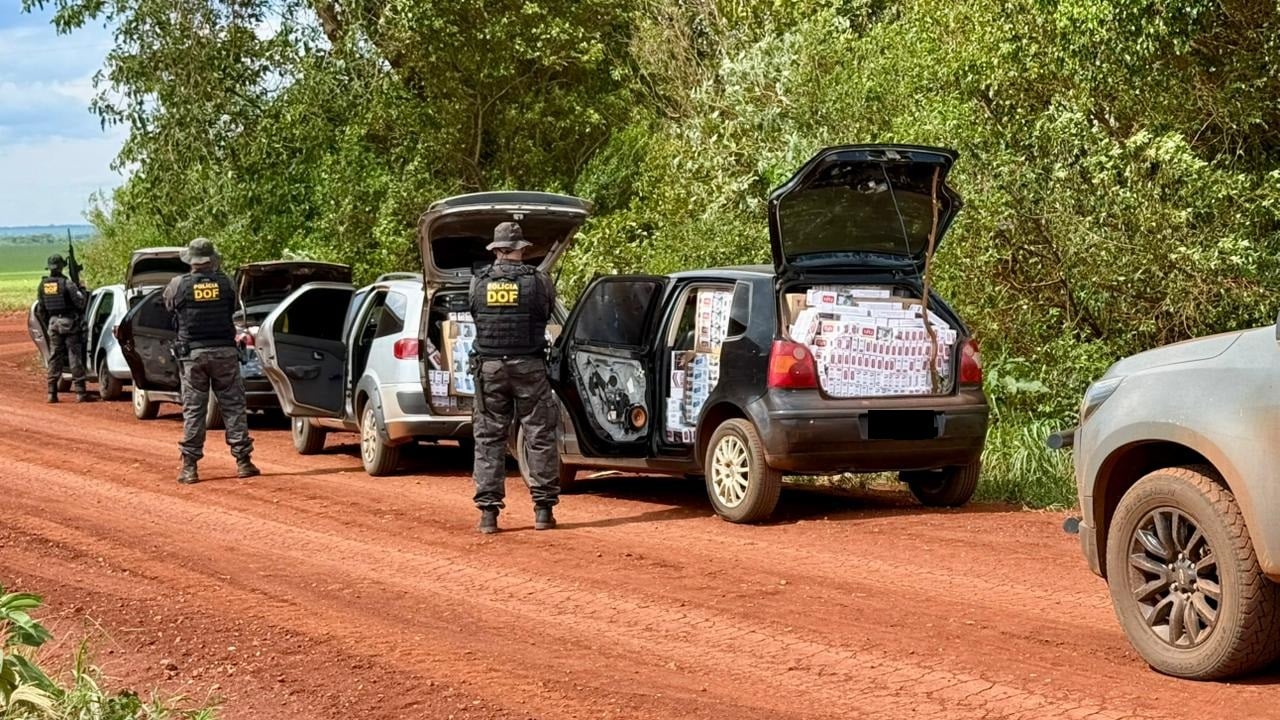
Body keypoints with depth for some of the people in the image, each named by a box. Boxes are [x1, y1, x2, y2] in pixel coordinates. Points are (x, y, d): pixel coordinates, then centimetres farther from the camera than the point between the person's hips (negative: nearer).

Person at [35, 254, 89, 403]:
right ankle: (80, 393, -2)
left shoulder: (42, 285, 4)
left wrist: (47, 326, 21)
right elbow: (80, 302, -12)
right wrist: (82, 290, 8)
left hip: (53, 323, 5)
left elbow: (40, 309, 11)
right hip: (69, 323, -5)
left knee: (54, 357, 9)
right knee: (75, 357, -1)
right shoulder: (67, 283, -14)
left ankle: (52, 393, 6)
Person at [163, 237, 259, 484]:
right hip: (224, 352, 0)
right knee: (233, 406, 6)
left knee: (193, 409, 4)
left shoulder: (178, 285, -4)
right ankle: (242, 461, 6)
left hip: (193, 354, 0)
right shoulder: (225, 283, -1)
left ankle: (189, 466, 3)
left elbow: (168, 304, 12)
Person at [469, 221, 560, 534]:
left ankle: (488, 511, 3)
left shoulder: (478, 283, 0)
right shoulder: (539, 281, -4)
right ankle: (543, 508, 6)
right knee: (540, 437, 7)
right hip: (528, 366, -1)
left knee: (489, 439, 7)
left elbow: (475, 318, 10)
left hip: (489, 367, 1)